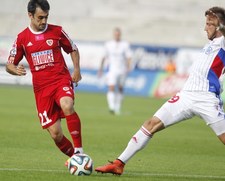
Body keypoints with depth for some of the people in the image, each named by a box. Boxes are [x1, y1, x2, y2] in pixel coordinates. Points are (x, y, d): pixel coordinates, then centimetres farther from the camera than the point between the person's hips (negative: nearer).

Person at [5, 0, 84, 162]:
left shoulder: (56, 31, 4)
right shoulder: (22, 38, 5)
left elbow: (73, 50, 19)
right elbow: (10, 65, 8)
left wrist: (77, 70, 6)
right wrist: (16, 70, -15)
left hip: (61, 80, -2)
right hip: (41, 88, 2)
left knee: (67, 106, -36)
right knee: (55, 134, -5)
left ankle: (79, 150, -30)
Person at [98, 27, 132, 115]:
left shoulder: (125, 44, 1)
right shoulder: (108, 44, 5)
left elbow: (128, 57, -2)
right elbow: (104, 57, 13)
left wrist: (128, 67, -17)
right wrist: (101, 67, 15)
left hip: (122, 70, 1)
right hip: (112, 69, -1)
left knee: (120, 89, 9)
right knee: (111, 88, -17)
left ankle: (117, 108, 21)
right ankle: (111, 107, -26)